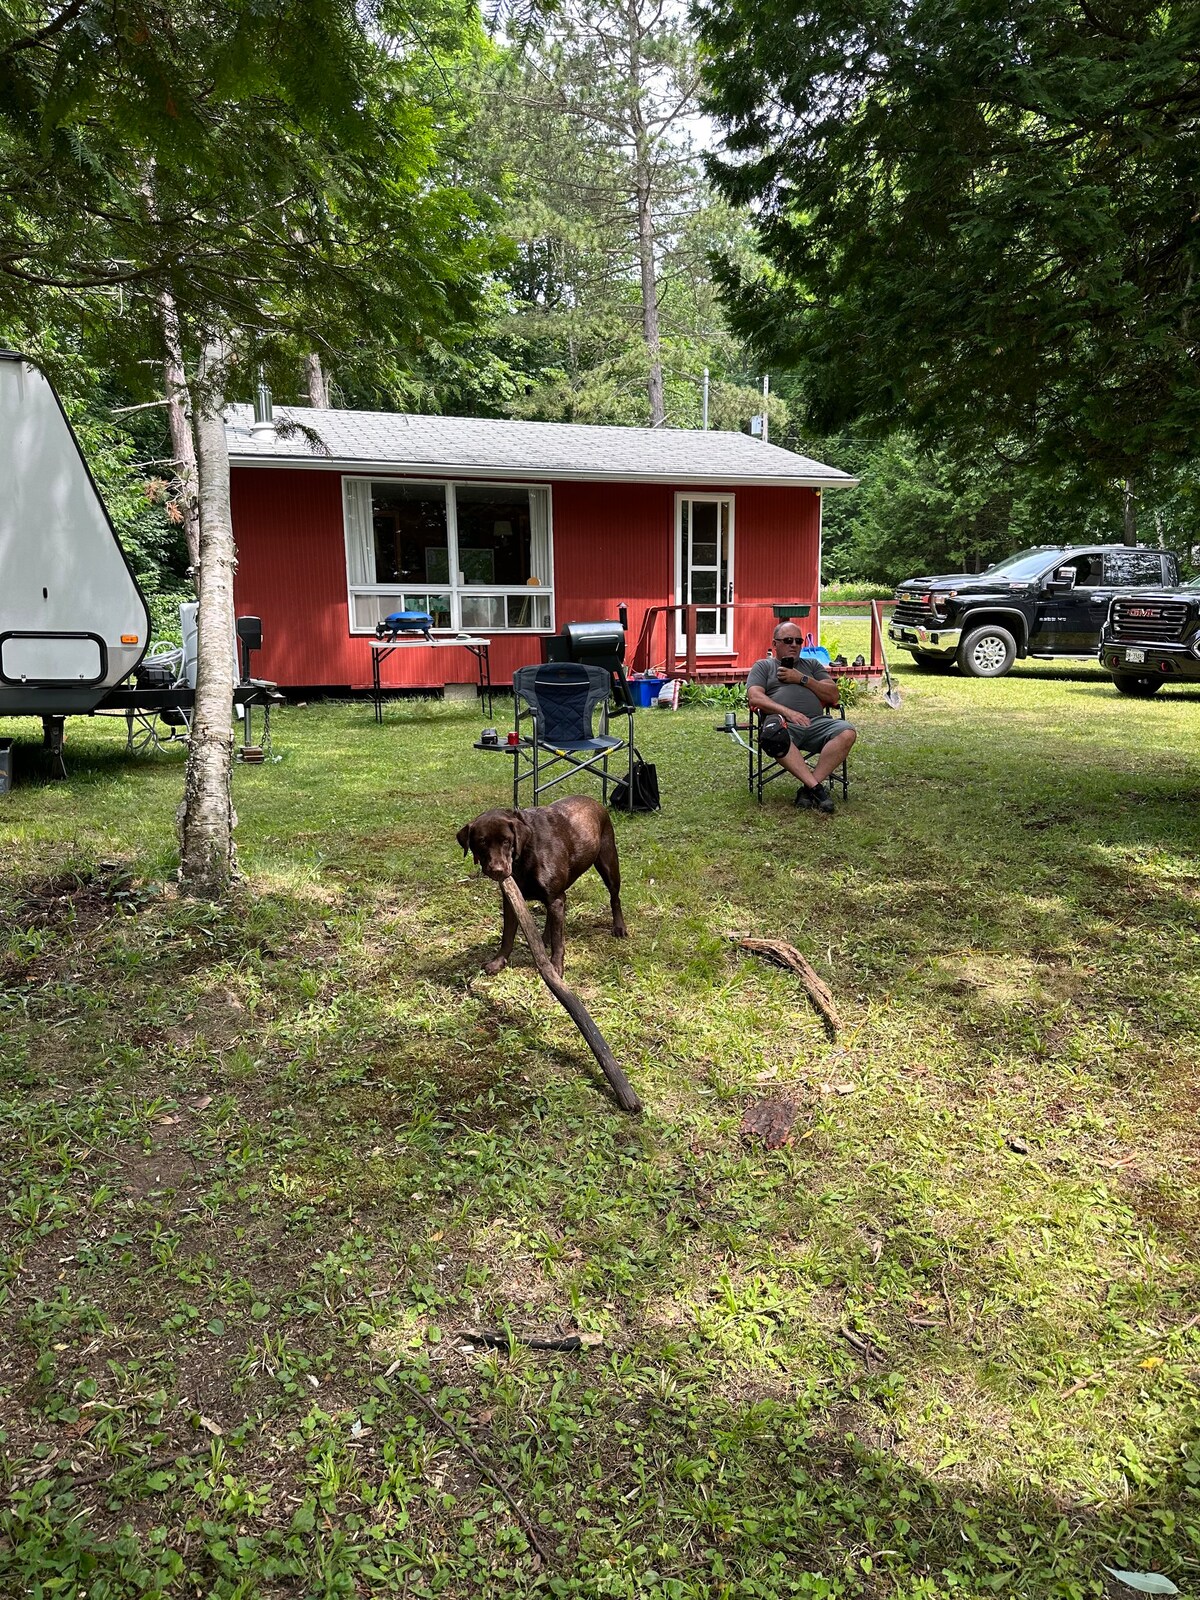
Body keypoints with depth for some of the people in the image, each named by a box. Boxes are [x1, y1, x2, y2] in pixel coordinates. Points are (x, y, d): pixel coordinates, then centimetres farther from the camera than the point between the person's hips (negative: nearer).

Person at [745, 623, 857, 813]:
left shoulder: (812, 664, 31)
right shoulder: (763, 666, 21)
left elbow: (833, 695, 18)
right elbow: (755, 697, 2)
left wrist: (802, 679, 6)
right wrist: (787, 711, -14)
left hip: (817, 722, 3)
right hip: (783, 723, -3)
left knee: (847, 734, -29)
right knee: (773, 734, -41)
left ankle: (809, 788, -30)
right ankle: (817, 788, -37)